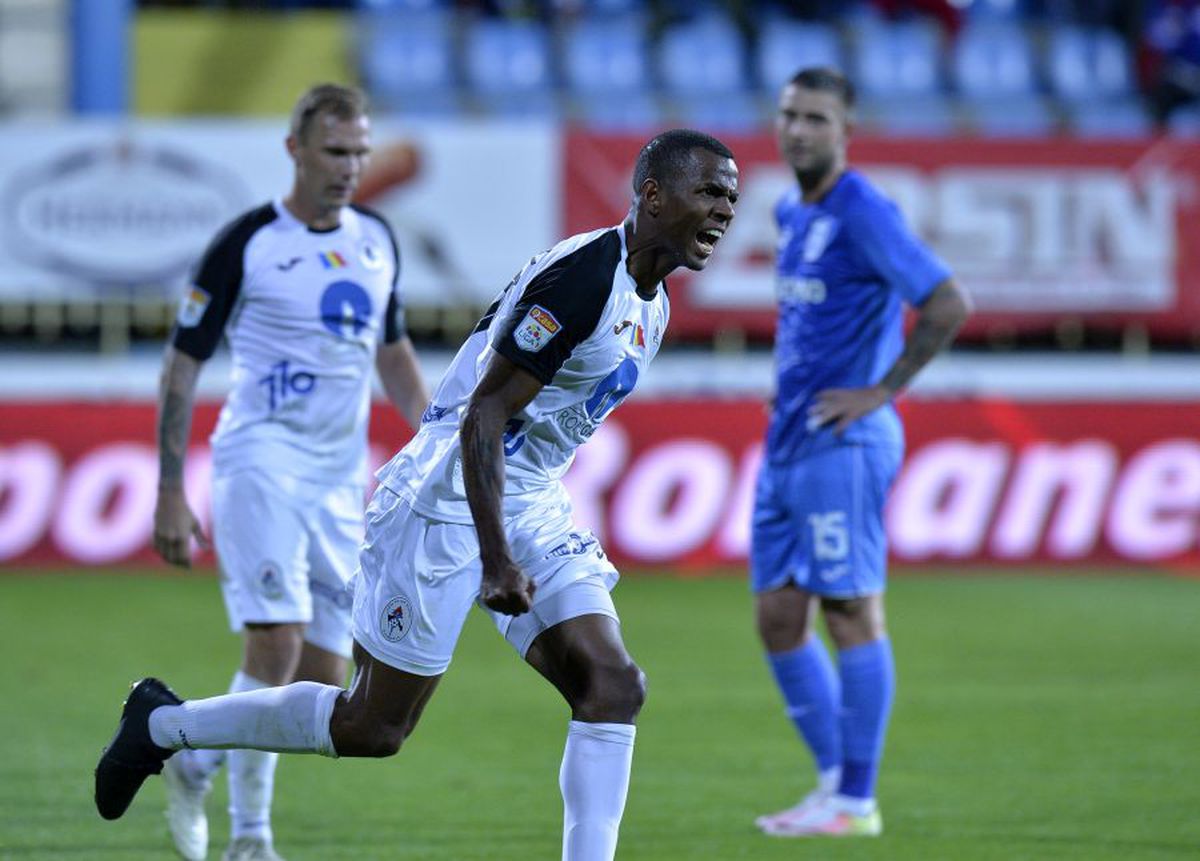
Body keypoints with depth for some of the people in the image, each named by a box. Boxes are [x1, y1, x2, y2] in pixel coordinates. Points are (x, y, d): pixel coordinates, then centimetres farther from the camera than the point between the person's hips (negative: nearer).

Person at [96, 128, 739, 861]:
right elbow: (483, 417, -24)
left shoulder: (651, 304, 9)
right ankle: (164, 724, 17)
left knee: (614, 686, -7)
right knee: (373, 729, -1)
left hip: (528, 509, 9)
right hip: (448, 503, -9)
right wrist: (497, 558, -28)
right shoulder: (582, 278, -22)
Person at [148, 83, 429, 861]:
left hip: (342, 478, 6)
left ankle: (197, 762, 27)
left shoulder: (377, 240, 11)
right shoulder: (246, 244, -6)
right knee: (278, 642, -19)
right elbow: (182, 367, -3)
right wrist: (171, 495, -8)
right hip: (262, 463, -6)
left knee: (324, 681, 2)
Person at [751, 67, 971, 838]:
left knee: (851, 614, -6)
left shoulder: (862, 213, -12)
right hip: (786, 446, 9)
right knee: (778, 619, 8)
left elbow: (948, 304, -19)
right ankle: (837, 780, 16)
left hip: (840, 448, -9)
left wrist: (881, 392, -16)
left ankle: (856, 801, -2)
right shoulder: (792, 214, 15)